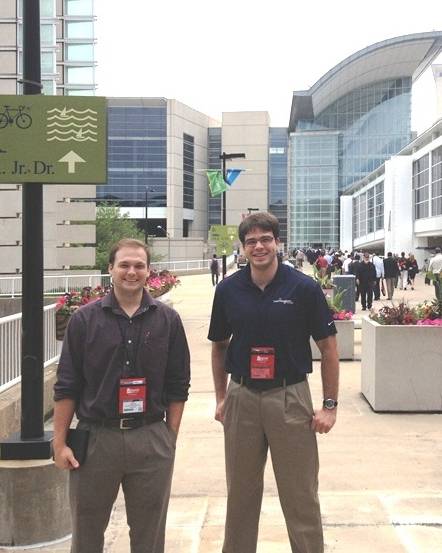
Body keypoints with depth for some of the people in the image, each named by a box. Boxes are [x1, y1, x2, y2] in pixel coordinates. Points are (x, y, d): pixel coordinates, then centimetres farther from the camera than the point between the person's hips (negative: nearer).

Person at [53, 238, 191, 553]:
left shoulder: (167, 320, 3)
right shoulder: (85, 319, 1)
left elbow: (177, 386, 6)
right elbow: (67, 386, 2)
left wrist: (171, 437, 1)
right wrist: (60, 443, -2)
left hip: (151, 440, 1)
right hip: (95, 436, 0)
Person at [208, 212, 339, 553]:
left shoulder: (304, 288, -8)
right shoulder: (228, 290, 1)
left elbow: (328, 347, -3)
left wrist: (330, 405, -7)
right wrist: (221, 397, 11)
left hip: (290, 397, -2)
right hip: (241, 397, 3)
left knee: (301, 496, 5)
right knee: (240, 493, 15)